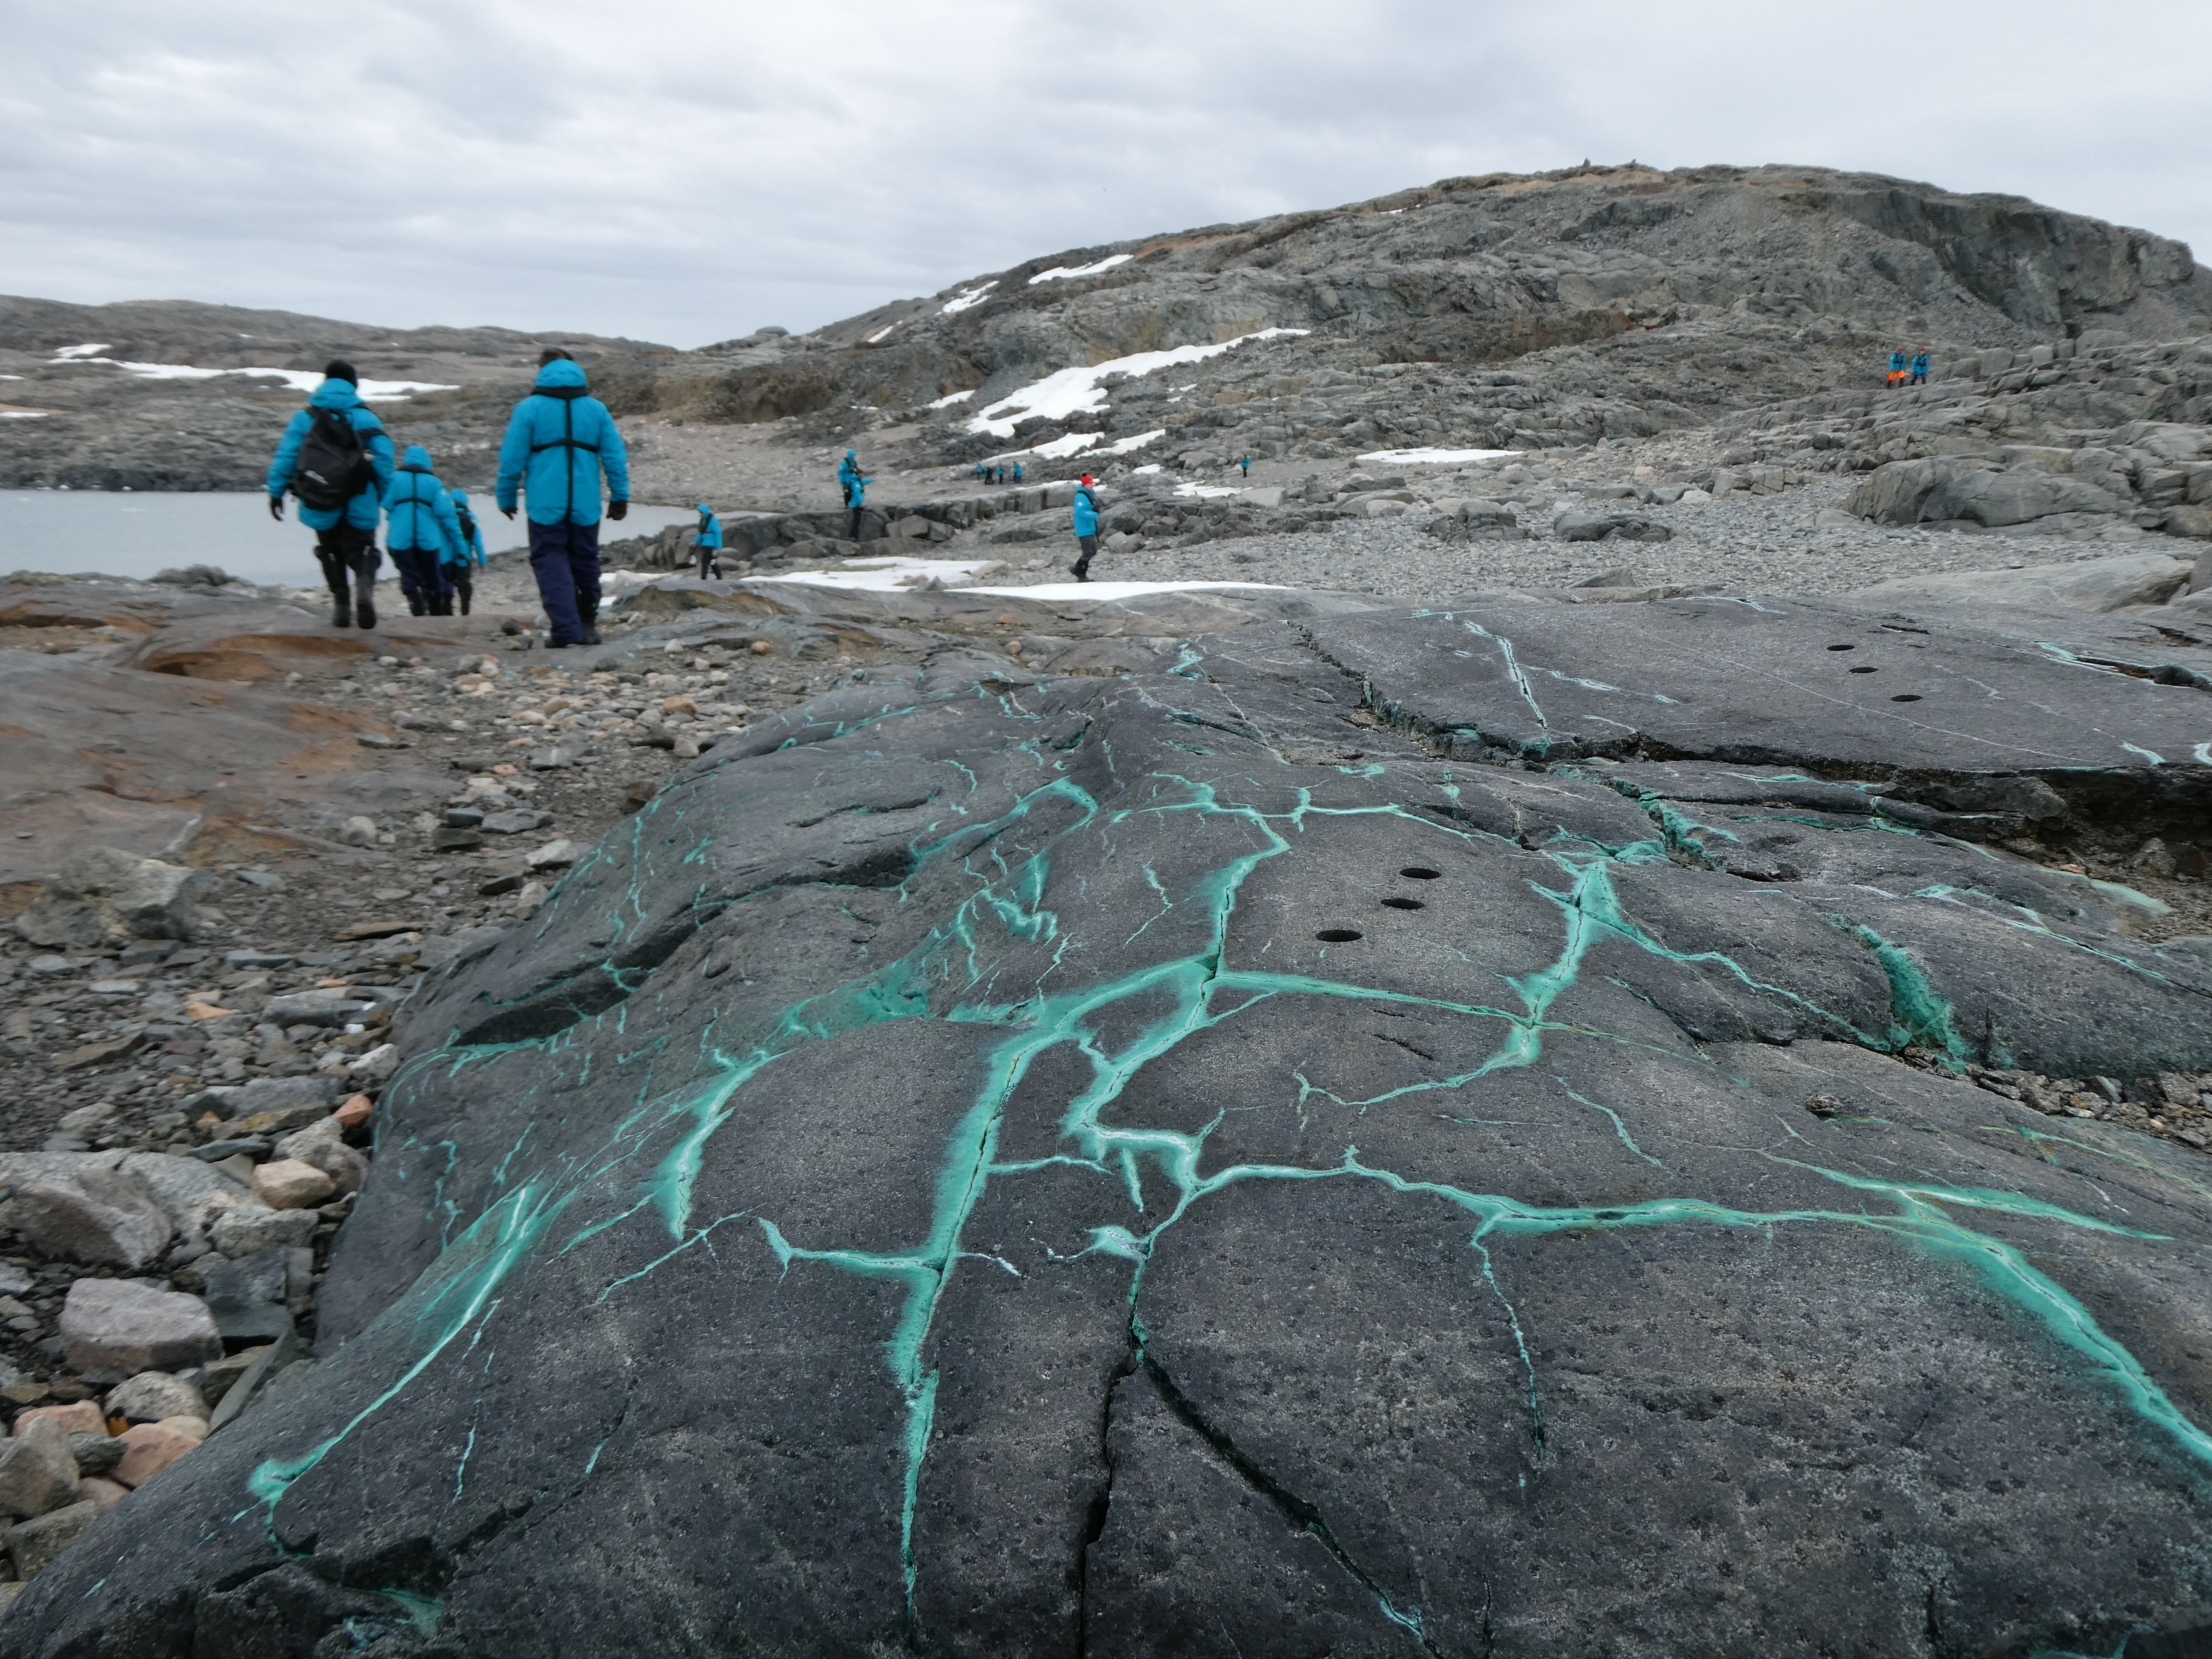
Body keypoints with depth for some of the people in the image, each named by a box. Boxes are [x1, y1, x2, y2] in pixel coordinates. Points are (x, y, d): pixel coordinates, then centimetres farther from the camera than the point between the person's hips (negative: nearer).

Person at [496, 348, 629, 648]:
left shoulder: (529, 408, -2)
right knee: (585, 563, 15)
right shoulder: (597, 409, 6)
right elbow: (616, 456, 5)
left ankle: (566, 629, -13)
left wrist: (506, 498, 8)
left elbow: (512, 458, -1)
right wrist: (620, 497, 10)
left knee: (550, 562, 1)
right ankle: (588, 626, 25)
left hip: (546, 505, -3)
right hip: (586, 506, 3)